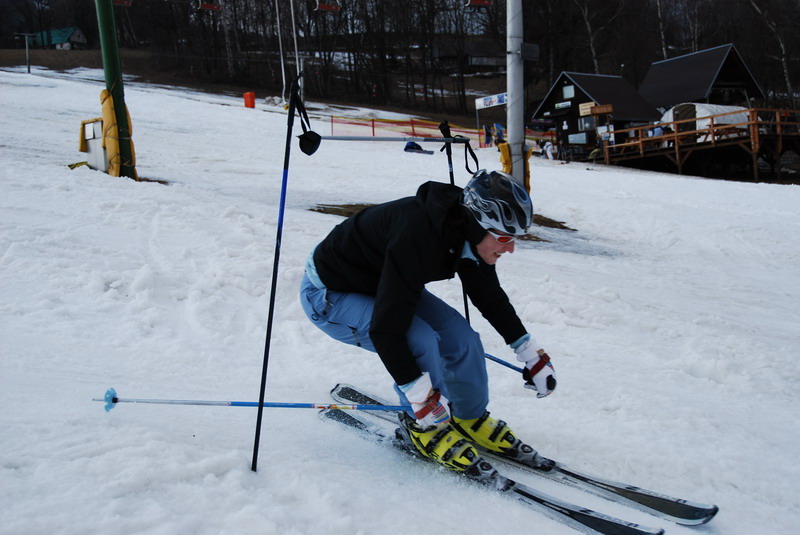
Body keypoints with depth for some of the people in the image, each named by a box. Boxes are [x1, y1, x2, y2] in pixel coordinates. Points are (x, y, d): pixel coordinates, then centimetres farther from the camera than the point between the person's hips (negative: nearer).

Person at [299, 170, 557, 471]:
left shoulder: (468, 234, -14)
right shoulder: (418, 237, -40)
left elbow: (491, 298, 5)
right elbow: (386, 328, -39)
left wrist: (532, 353, 8)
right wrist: (422, 398, -36)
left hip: (387, 284, 8)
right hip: (329, 294, -8)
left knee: (459, 335, -6)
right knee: (420, 341, -27)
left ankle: (470, 418, 18)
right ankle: (425, 427, -2)